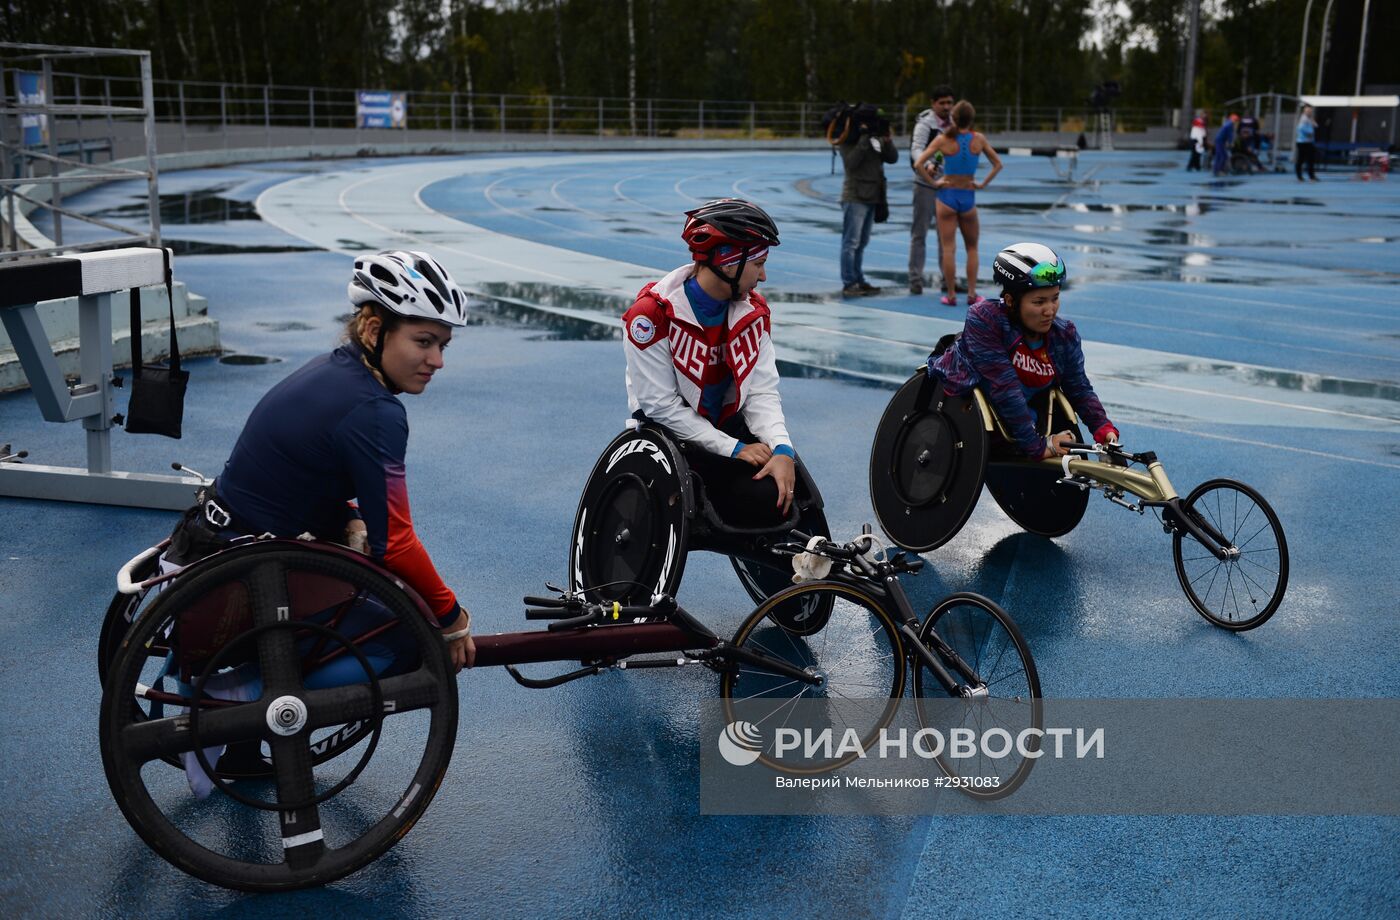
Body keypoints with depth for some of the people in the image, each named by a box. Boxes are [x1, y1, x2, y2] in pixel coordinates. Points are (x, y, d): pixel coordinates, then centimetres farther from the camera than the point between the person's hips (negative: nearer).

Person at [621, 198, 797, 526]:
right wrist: (734, 449, -18)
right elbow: (661, 407, -18)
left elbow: (762, 391, -2)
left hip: (731, 430, 6)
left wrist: (782, 449, -21)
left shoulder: (754, 310, 1)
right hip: (673, 437, -6)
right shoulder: (652, 314, -19)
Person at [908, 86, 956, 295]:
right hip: (926, 185, -6)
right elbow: (916, 149, -28)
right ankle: (915, 279, 4)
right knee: (919, 233, -1)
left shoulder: (953, 124, 8)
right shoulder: (925, 124, -12)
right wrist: (927, 165, -47)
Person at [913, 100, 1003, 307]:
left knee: (948, 248, 2)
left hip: (947, 195, -1)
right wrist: (983, 184, 5)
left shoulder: (943, 139, -8)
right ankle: (972, 294, 10)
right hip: (968, 196, 1)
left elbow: (918, 164, -13)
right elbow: (998, 164, 3)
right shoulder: (979, 139, -3)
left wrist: (933, 183, -5)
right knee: (972, 248, 15)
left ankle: (951, 295, 2)